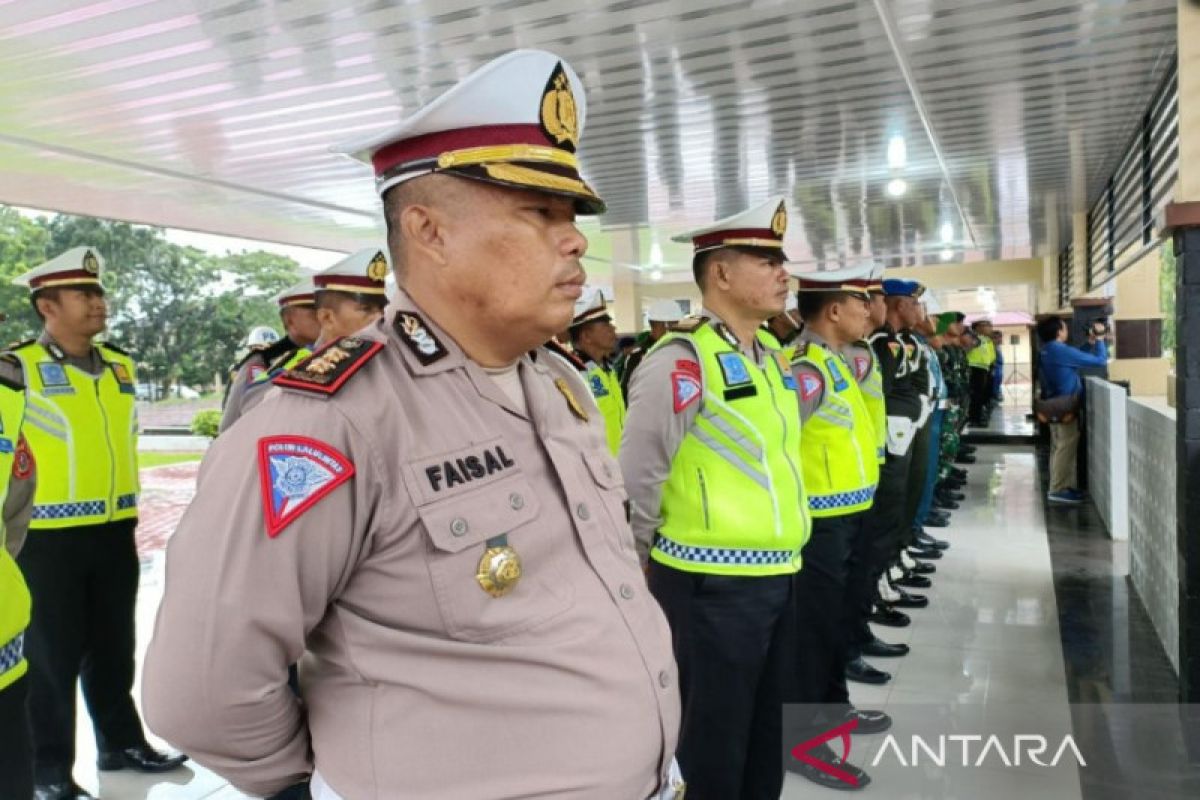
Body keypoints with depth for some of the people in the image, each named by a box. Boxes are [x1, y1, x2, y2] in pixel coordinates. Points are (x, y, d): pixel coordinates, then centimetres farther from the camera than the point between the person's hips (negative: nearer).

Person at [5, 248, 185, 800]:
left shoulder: (121, 367, 7)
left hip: (115, 532, 5)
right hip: (47, 537, -5)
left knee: (112, 647, 17)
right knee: (53, 655, 7)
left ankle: (121, 744, 32)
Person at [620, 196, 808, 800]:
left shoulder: (772, 357, 10)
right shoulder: (681, 360, -18)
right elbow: (637, 476, -18)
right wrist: (658, 557, -5)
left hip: (778, 576, 8)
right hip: (713, 585, -8)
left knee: (765, 730, 22)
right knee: (713, 742, 7)